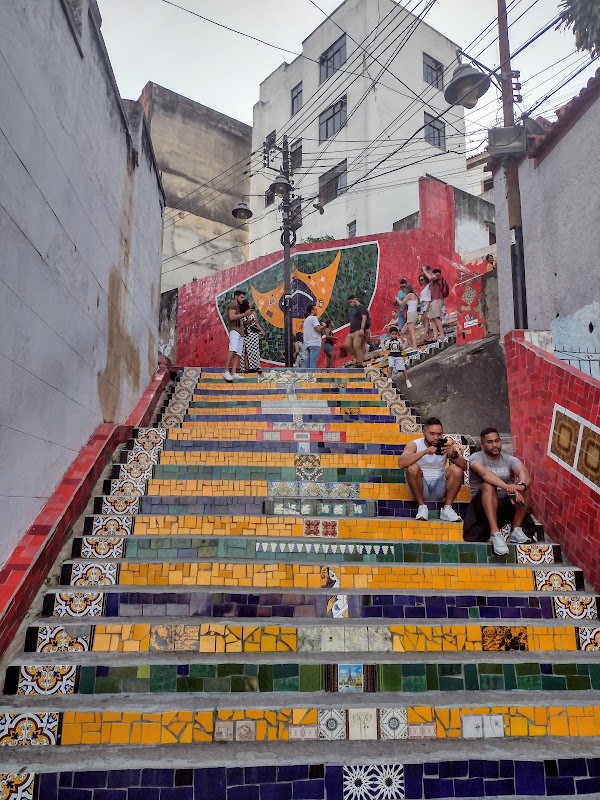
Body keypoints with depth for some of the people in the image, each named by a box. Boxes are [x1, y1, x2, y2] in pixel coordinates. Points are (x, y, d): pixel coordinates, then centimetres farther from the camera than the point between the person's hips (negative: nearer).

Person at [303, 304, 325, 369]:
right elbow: (318, 329, -16)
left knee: (308, 361, 6)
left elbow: (303, 332, 24)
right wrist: (323, 326, 2)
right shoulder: (314, 318, -4)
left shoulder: (306, 319, 23)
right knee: (313, 361, -14)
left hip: (308, 343, 9)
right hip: (314, 343, -9)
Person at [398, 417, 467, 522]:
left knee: (457, 470, -20)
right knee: (413, 468, -29)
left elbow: (464, 466, -10)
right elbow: (401, 463, -26)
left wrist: (454, 454, -32)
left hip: (439, 490, 2)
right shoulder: (415, 445, -7)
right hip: (420, 489, -2)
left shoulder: (446, 446, -1)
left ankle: (447, 508, -12)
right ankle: (422, 507, -15)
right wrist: (424, 452, -35)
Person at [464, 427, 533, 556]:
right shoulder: (476, 457, -5)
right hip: (482, 504, -3)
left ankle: (516, 531, -16)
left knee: (526, 486, -20)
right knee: (488, 485, -33)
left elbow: (525, 475, -17)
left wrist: (520, 486, -42)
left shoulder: (510, 460, 5)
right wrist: (506, 486, -46)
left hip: (506, 503, 4)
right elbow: (485, 473, -28)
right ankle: (495, 533, -39)